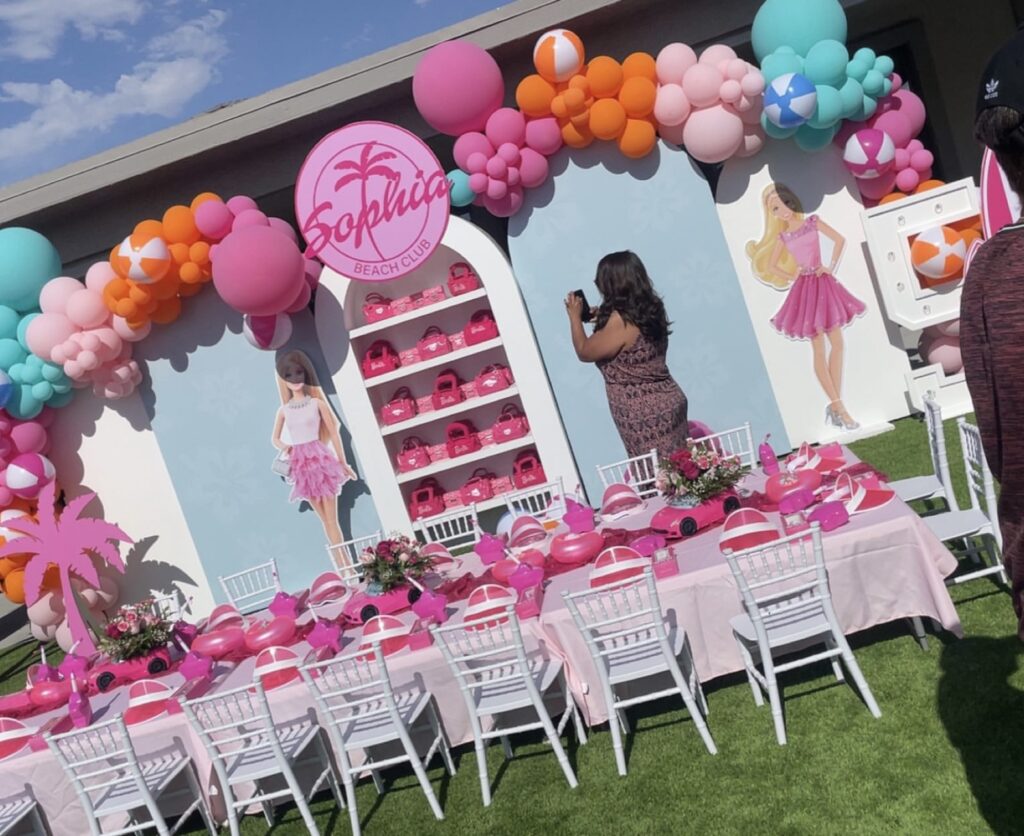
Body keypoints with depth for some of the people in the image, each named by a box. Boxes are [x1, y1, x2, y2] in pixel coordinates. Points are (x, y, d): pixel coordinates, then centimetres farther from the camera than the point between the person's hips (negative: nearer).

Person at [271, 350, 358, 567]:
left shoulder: (317, 403, -1)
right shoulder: (284, 410, 7)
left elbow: (333, 433, 1)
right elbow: (275, 438, 16)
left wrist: (342, 461, 0)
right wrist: (283, 446, -7)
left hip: (320, 459, -3)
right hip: (302, 465, 3)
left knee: (332, 518, -5)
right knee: (325, 519, 7)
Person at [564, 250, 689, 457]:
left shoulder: (620, 320, -19)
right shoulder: (648, 310, 7)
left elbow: (584, 352, -8)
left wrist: (575, 316, 4)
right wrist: (602, 319, 19)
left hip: (646, 414, -9)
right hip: (666, 402, 9)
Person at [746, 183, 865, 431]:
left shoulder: (813, 222, 3)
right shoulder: (782, 237, 4)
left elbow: (840, 240, 0)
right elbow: (771, 265, 12)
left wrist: (831, 267, -6)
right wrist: (791, 277, 1)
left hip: (824, 285, 1)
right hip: (805, 289, -1)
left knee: (837, 344, -1)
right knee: (820, 349, -3)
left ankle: (835, 405, 6)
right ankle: (839, 407, -3)